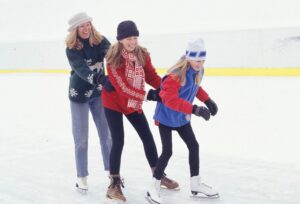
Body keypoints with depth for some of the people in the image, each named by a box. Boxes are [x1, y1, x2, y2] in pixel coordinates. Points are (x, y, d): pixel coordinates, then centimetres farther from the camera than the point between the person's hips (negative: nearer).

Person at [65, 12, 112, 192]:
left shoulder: (100, 41, -8)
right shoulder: (72, 49, -18)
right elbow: (82, 69, -33)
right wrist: (100, 79, -50)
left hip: (99, 92, 3)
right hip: (80, 94, -3)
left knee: (107, 133, 9)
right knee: (82, 138, 4)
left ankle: (111, 170, 25)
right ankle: (82, 176, 18)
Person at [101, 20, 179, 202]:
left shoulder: (142, 54, -8)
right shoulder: (114, 58, -25)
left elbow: (151, 76, -5)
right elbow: (121, 86, -30)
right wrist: (148, 95, -34)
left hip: (134, 103, 6)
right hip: (113, 103, -5)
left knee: (148, 137, 11)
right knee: (118, 142, -8)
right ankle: (115, 184, 6)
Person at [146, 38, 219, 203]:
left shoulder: (198, 71, -5)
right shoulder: (176, 75, -31)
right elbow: (170, 99, -39)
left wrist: (208, 100, 6)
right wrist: (195, 109, -43)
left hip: (182, 117, 8)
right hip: (166, 117, -8)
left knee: (194, 146, 11)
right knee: (167, 152, -8)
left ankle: (196, 184, 25)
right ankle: (154, 187, 8)